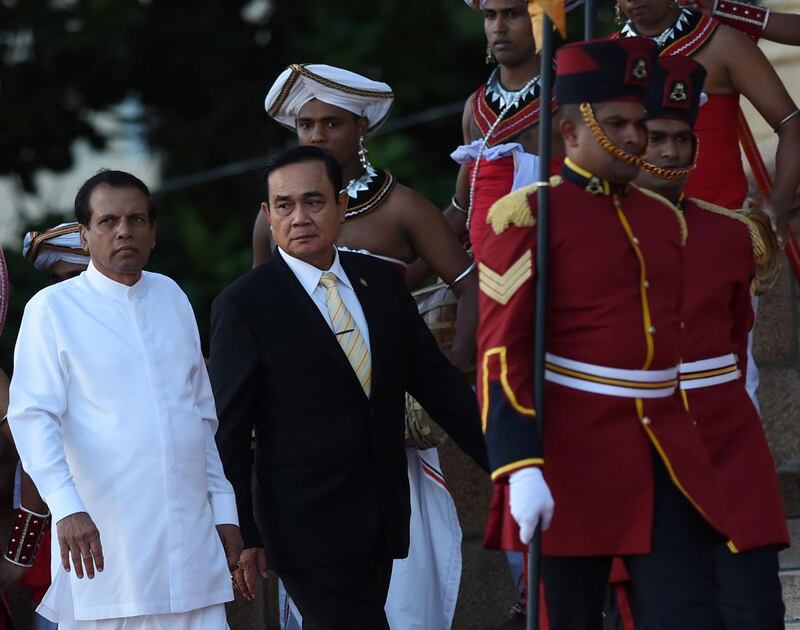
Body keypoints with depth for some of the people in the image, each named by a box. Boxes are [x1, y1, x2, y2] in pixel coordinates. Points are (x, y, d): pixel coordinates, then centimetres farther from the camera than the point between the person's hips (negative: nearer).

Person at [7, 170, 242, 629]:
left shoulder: (172, 298, 15)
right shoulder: (53, 309, 0)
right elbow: (33, 416, -11)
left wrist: (224, 509, 18)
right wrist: (67, 507, -24)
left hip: (191, 540, 4)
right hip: (104, 546, -4)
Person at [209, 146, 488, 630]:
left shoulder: (383, 282, 9)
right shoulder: (244, 306, -6)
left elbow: (439, 384, 14)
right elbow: (228, 433, -6)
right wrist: (241, 536, -9)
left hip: (381, 526, 5)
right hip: (310, 531, -5)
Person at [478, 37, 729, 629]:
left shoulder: (665, 219, 14)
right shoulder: (529, 218, -5)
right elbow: (502, 354, -12)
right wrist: (521, 469, -21)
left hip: (667, 456, 5)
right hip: (572, 456, -5)